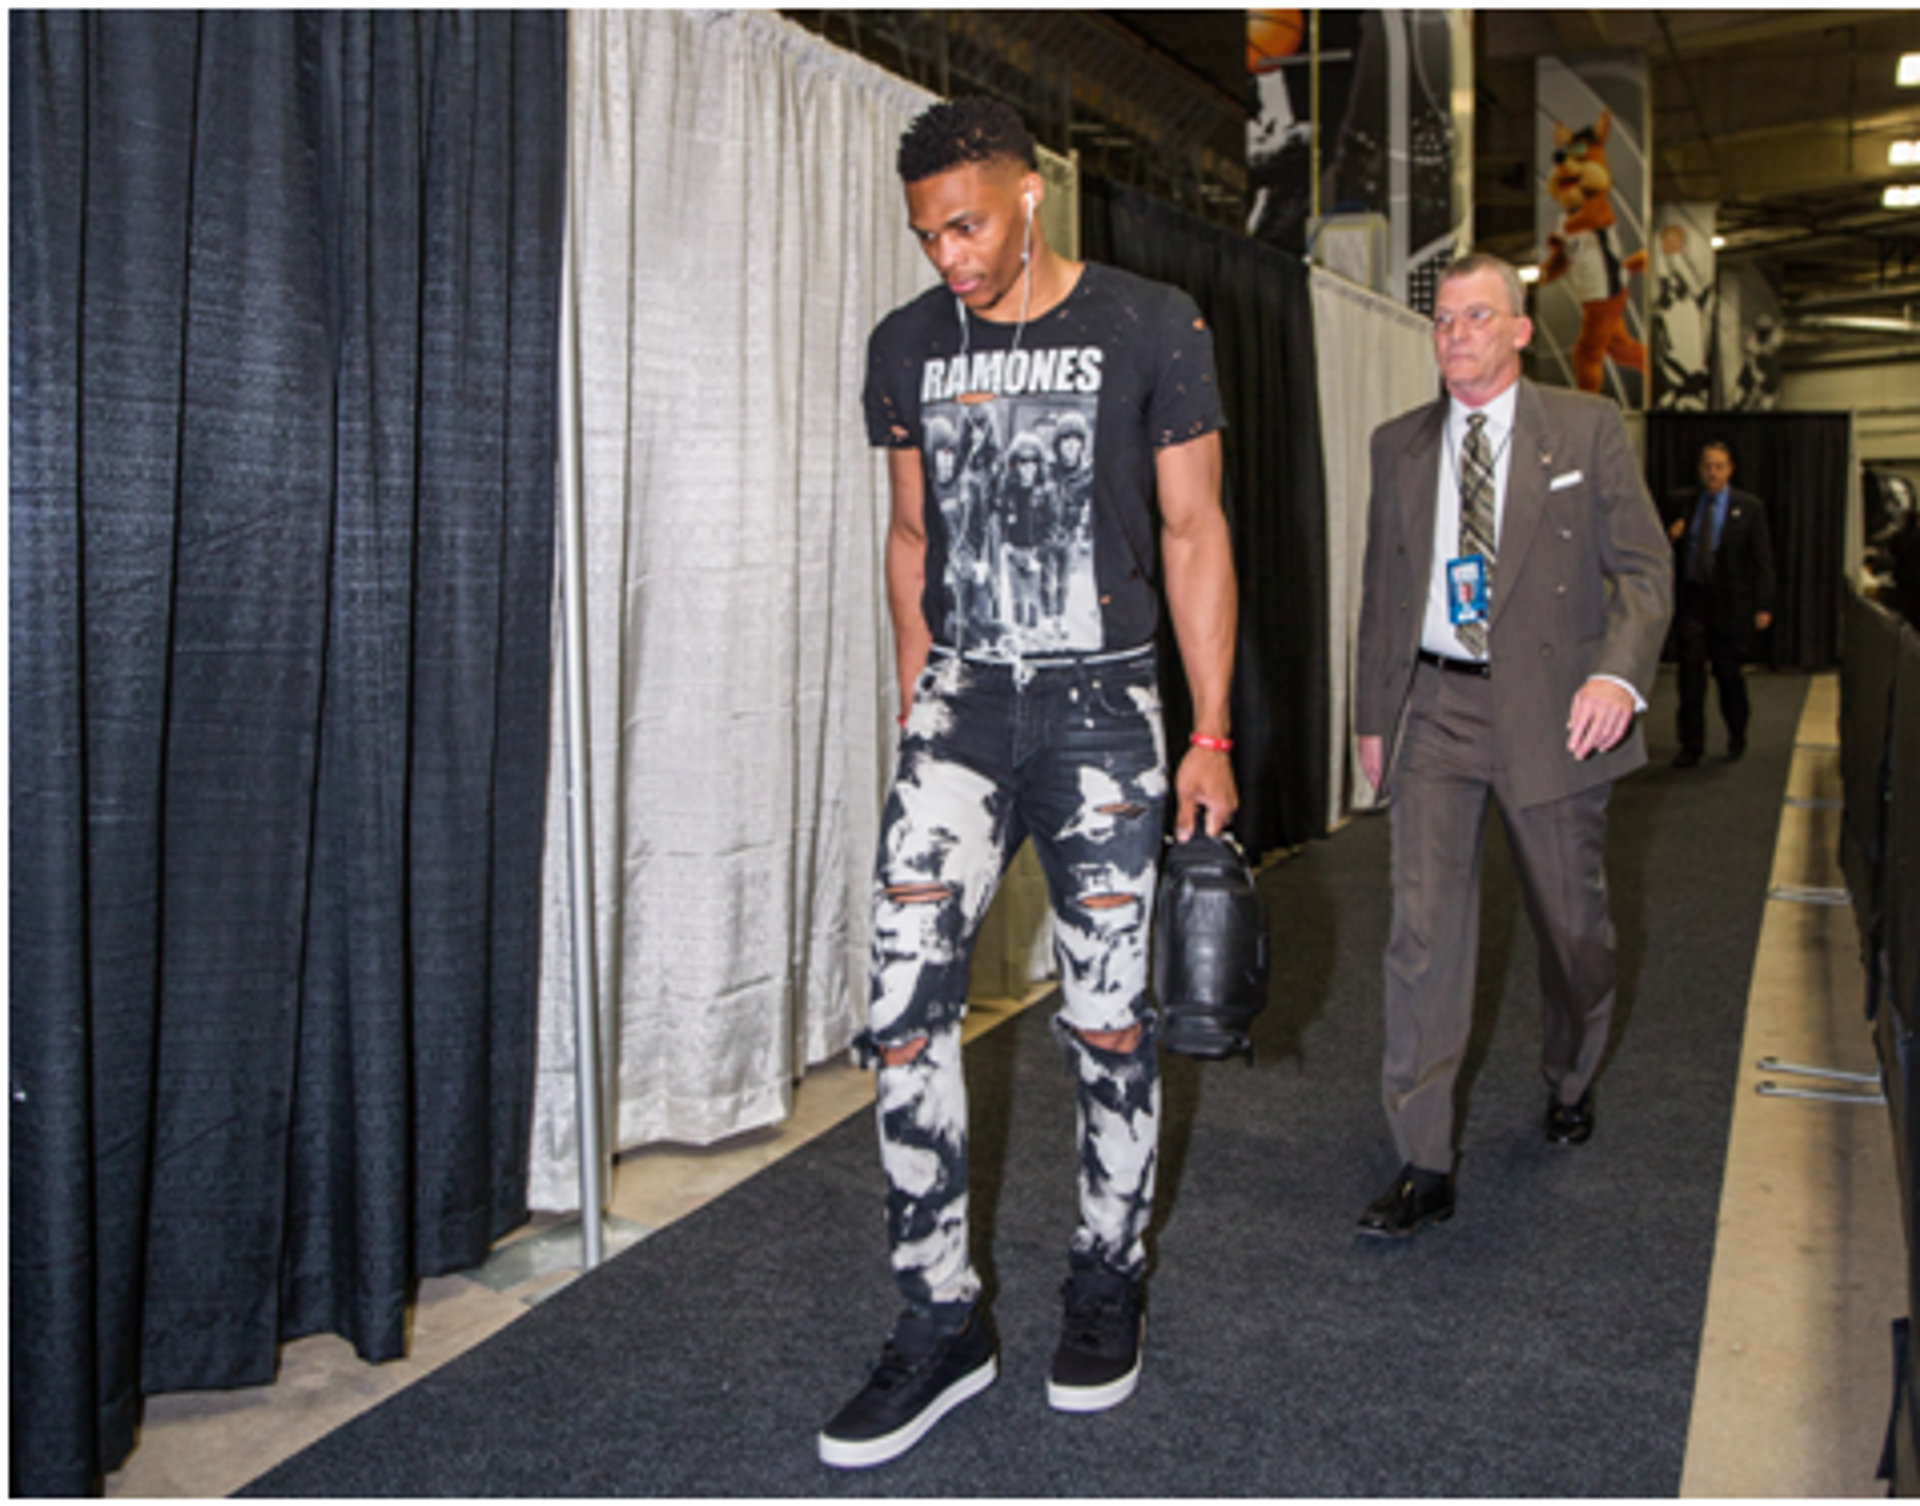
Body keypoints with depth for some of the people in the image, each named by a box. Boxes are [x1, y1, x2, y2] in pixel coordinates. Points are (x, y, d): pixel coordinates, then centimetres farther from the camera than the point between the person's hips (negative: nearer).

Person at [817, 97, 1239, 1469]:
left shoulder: (1151, 328, -1)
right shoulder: (907, 348, 9)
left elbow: (1194, 534, 1)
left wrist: (1210, 736, -2)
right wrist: (916, 711, 13)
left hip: (1101, 703, -2)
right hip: (960, 699, 3)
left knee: (1108, 1017, 4)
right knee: (906, 1006, -6)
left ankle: (1109, 1283, 25)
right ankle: (942, 1322, 7)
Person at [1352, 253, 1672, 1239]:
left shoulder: (1586, 429, 2)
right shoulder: (1399, 446, 10)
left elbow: (1644, 566, -3)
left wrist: (1619, 674, -20)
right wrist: (1371, 713, 13)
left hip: (1551, 709, -1)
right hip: (1435, 707, 1)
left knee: (1571, 924, 12)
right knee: (1424, 926, -8)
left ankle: (1571, 1083, 42)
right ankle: (1424, 1165, -1)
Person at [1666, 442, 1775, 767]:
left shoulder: (1750, 507, 2)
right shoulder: (1681, 503, 7)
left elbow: (1762, 560, 0)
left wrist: (1763, 606, -6)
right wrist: (1670, 537, -9)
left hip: (1730, 603, -1)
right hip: (1690, 599, 1)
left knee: (1727, 671, 6)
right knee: (1691, 671, -5)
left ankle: (1737, 736, 30)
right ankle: (1691, 747, 1)